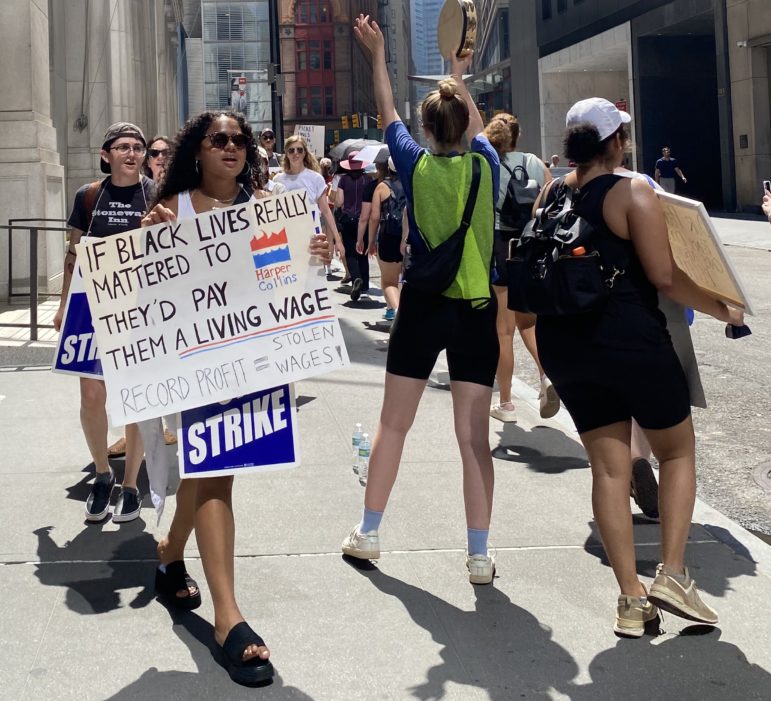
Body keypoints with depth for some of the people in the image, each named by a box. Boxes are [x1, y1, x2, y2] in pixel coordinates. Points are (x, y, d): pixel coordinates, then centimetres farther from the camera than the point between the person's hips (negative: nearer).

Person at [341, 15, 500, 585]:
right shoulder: (486, 164, 0)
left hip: (424, 306, 0)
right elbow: (478, 128, 23)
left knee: (392, 425, 11)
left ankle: (368, 534, 20)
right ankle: (479, 555, 2)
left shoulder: (416, 165, -2)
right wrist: (458, 79, 39)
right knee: (474, 435, 1)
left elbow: (388, 113, 15)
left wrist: (378, 54, 26)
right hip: (477, 309, 1)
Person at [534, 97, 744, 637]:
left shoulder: (549, 196, 8)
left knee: (609, 468, 10)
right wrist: (722, 310, -4)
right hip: (631, 342, -5)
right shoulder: (631, 193, -11)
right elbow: (664, 275, -16)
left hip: (565, 348, 6)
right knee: (678, 450, 14)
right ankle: (671, 574, 2)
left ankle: (631, 599, 9)